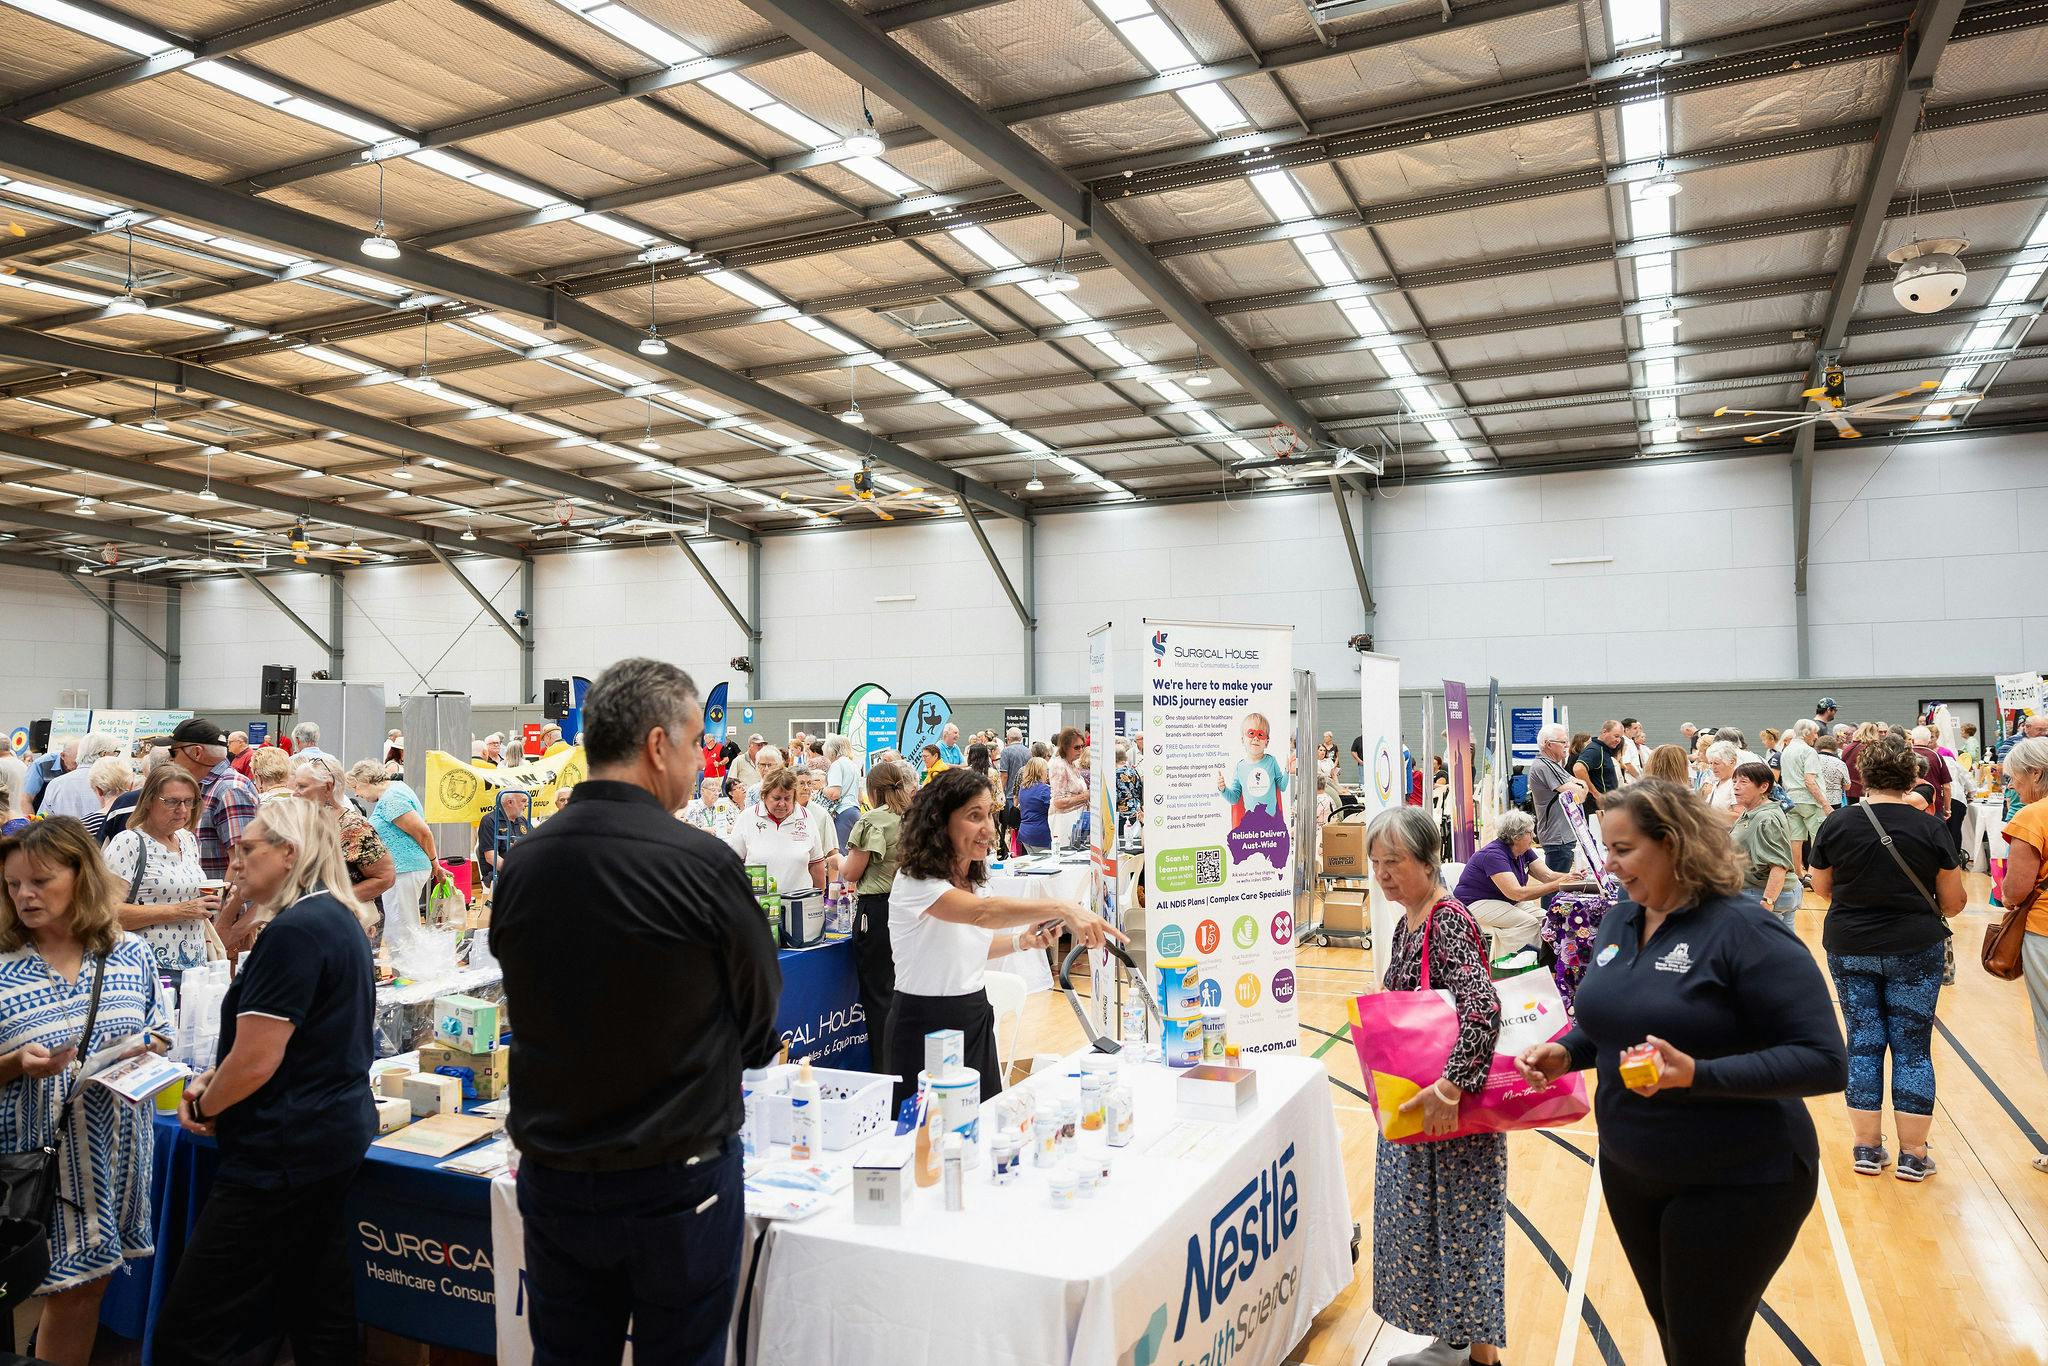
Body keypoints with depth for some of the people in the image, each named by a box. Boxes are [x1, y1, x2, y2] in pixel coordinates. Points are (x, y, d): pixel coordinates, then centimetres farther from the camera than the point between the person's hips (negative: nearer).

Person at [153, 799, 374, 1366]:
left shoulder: (293, 931, -20)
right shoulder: (340, 918, 11)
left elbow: (254, 1063, -20)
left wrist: (203, 1107, 0)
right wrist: (212, 1081, 8)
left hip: (285, 1150, -10)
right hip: (338, 1132, 10)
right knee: (322, 1316, 16)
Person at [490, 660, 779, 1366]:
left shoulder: (521, 862, -6)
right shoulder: (702, 864, -21)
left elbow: (528, 1008, 5)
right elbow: (761, 1012, -6)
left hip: (552, 1180, 5)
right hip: (678, 1184, -4)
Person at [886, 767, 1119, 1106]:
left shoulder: (974, 878, 4)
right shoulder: (915, 880, -22)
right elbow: (982, 913, -40)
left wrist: (1021, 941, -1)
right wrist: (1062, 909, -51)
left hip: (975, 1017, 7)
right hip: (925, 1027, -7)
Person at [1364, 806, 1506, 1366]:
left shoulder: (1448, 922, -21)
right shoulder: (1407, 922, 6)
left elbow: (1484, 1009, -33)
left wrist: (1451, 1088, -35)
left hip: (1455, 1109, -9)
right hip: (1414, 1099, 9)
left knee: (1462, 1222, 4)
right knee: (1423, 1220, 18)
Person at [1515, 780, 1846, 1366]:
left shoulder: (1743, 929, -21)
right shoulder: (1620, 922, 2)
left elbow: (1825, 1061, -23)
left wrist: (1697, 1075, -34)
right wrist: (1565, 1053, -5)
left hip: (1736, 1183, -6)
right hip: (1628, 1172, 7)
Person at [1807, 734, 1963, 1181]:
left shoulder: (1836, 824, -6)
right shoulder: (1930, 828, -8)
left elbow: (1821, 887, 6)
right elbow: (1953, 902, 0)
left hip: (1849, 949, 1)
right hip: (1915, 951, -1)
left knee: (1863, 1044, 10)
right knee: (1913, 1047, 8)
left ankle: (1867, 1148, 16)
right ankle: (1913, 1154, 13)